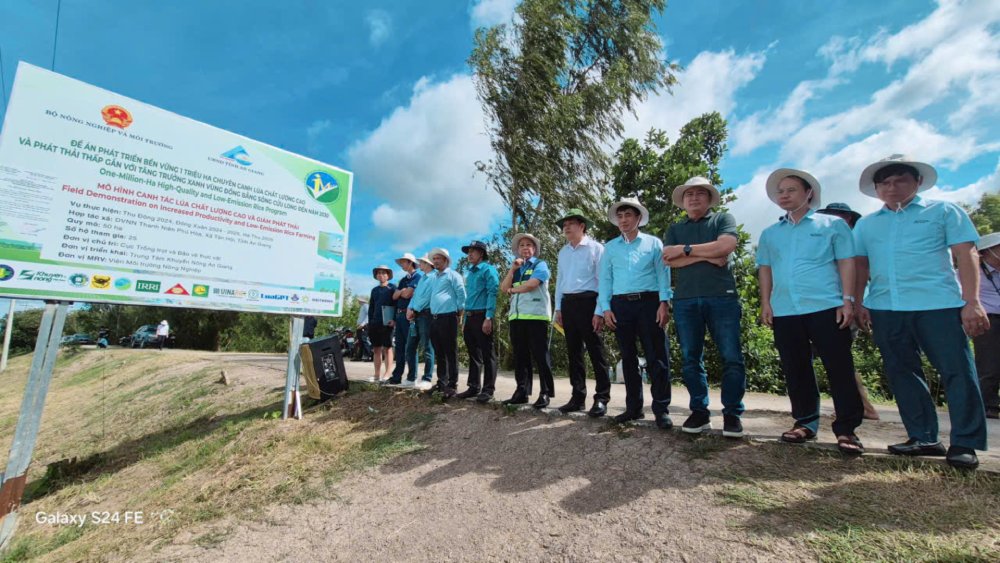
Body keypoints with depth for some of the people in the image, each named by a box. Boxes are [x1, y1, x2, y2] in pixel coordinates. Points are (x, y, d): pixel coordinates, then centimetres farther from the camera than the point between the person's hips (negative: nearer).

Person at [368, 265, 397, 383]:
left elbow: (397, 304, -5)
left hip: (387, 323, -6)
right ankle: (377, 374, 14)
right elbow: (371, 307, 21)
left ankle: (387, 374, 0)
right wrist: (370, 322, 12)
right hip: (375, 323, 6)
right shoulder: (374, 290, 19)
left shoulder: (392, 288, 2)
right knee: (376, 349, 8)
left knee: (387, 348, -2)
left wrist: (394, 319, -16)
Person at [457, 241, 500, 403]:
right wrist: (465, 321, 17)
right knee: (473, 354, 13)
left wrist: (488, 318, -20)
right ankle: (474, 387, 21)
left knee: (487, 354, -2)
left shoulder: (488, 270, -4)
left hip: (482, 316, -8)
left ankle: (488, 389, 4)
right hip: (470, 317, 8)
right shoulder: (470, 273, 20)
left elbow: (492, 294, -13)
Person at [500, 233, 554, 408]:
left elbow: (532, 284, -13)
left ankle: (545, 393, 3)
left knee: (540, 355, -3)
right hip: (516, 316, 6)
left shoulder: (540, 264, 4)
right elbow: (503, 288, 9)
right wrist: (512, 269, 0)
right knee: (520, 356, 9)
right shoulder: (515, 268, 21)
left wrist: (513, 289, 2)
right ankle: (521, 392, 16)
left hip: (536, 315, -6)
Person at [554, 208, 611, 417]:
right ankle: (578, 397, 19)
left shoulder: (595, 248, -2)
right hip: (568, 304, 6)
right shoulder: (563, 252, 16)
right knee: (574, 352, 10)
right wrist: (558, 308, 13)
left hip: (587, 302, -6)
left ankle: (601, 398, 7)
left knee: (596, 351, -2)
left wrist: (599, 311, -13)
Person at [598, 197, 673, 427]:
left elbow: (663, 274, 2)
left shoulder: (653, 243, 9)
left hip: (649, 302, -2)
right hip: (621, 305, 2)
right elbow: (604, 279, 10)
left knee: (657, 357, -4)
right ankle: (633, 407, 17)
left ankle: (661, 409, 5)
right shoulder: (610, 247, 14)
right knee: (628, 357, 8)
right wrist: (605, 308, 0)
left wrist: (664, 303, -9)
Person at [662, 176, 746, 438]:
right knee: (691, 359, 5)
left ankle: (732, 413, 10)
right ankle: (699, 411, 15)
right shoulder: (674, 229, 17)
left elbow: (727, 245, -10)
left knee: (732, 357, -2)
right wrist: (707, 256, -8)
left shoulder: (723, 219, 11)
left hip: (722, 297, -2)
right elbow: (669, 260, 0)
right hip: (685, 301, 2)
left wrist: (686, 250, -6)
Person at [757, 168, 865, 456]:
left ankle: (847, 428, 9)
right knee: (795, 370, 8)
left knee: (839, 368, -1)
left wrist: (847, 300, -8)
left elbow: (846, 262, 1)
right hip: (784, 312, 4)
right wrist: (765, 302, 5)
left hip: (826, 308, -3)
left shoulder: (832, 224, 8)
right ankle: (805, 422, 20)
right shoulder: (769, 233, 16)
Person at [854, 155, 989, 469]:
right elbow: (861, 267, 13)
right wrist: (858, 303, 5)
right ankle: (923, 438, 18)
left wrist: (972, 301, -10)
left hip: (938, 304, -3)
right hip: (884, 309, 3)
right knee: (902, 374, 8)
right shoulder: (866, 224, 15)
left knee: (957, 371, -2)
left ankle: (965, 444, 9)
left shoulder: (944, 211, 8)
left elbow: (966, 255, 0)